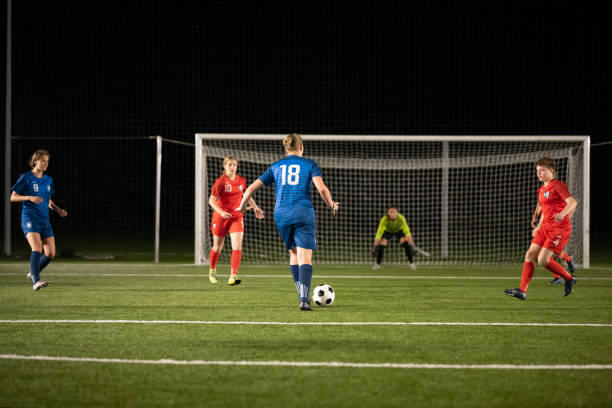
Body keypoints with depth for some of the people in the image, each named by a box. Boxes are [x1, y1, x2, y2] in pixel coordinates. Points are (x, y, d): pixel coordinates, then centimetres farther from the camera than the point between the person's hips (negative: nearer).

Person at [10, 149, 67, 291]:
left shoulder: (48, 180, 15)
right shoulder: (26, 178, -3)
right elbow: (13, 197, -3)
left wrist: (59, 210, 7)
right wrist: (30, 197, -19)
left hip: (44, 220, 6)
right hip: (29, 218, -6)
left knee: (50, 254, 1)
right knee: (37, 249, -25)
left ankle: (33, 273, 25)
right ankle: (36, 281, -30)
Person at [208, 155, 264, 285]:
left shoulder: (241, 180, 3)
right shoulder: (220, 181, -11)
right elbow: (211, 200, -16)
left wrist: (255, 207, 17)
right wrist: (221, 212, -30)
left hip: (237, 217, 2)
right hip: (220, 217, -2)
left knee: (237, 246, -16)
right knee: (217, 247, 11)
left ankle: (233, 276, -19)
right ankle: (212, 270, 39)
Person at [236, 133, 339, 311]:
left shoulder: (275, 167, 15)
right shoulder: (310, 164, 6)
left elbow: (251, 188, 13)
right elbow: (322, 189, -10)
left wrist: (242, 207, 28)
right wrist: (332, 206, 6)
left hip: (281, 215, 3)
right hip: (303, 213, -3)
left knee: (293, 253, 20)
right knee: (305, 257, -7)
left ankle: (302, 296, 21)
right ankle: (304, 299, -22)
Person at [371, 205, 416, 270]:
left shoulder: (401, 218, -38)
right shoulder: (384, 219, -39)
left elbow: (407, 231, -36)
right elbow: (379, 232, -41)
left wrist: (411, 244, -43)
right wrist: (375, 247, -46)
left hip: (399, 230, 0)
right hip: (387, 230, 0)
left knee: (405, 242, -19)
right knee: (382, 244, -19)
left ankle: (411, 262, 1)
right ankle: (377, 264, 3)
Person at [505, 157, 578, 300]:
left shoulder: (558, 185, -8)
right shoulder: (541, 190, 18)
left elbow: (573, 202, -22)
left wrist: (563, 213, -40)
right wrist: (538, 227, 24)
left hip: (559, 228, -9)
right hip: (545, 228, 9)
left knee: (543, 259, -17)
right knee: (530, 255, -3)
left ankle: (569, 279, 4)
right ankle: (522, 291, -4)